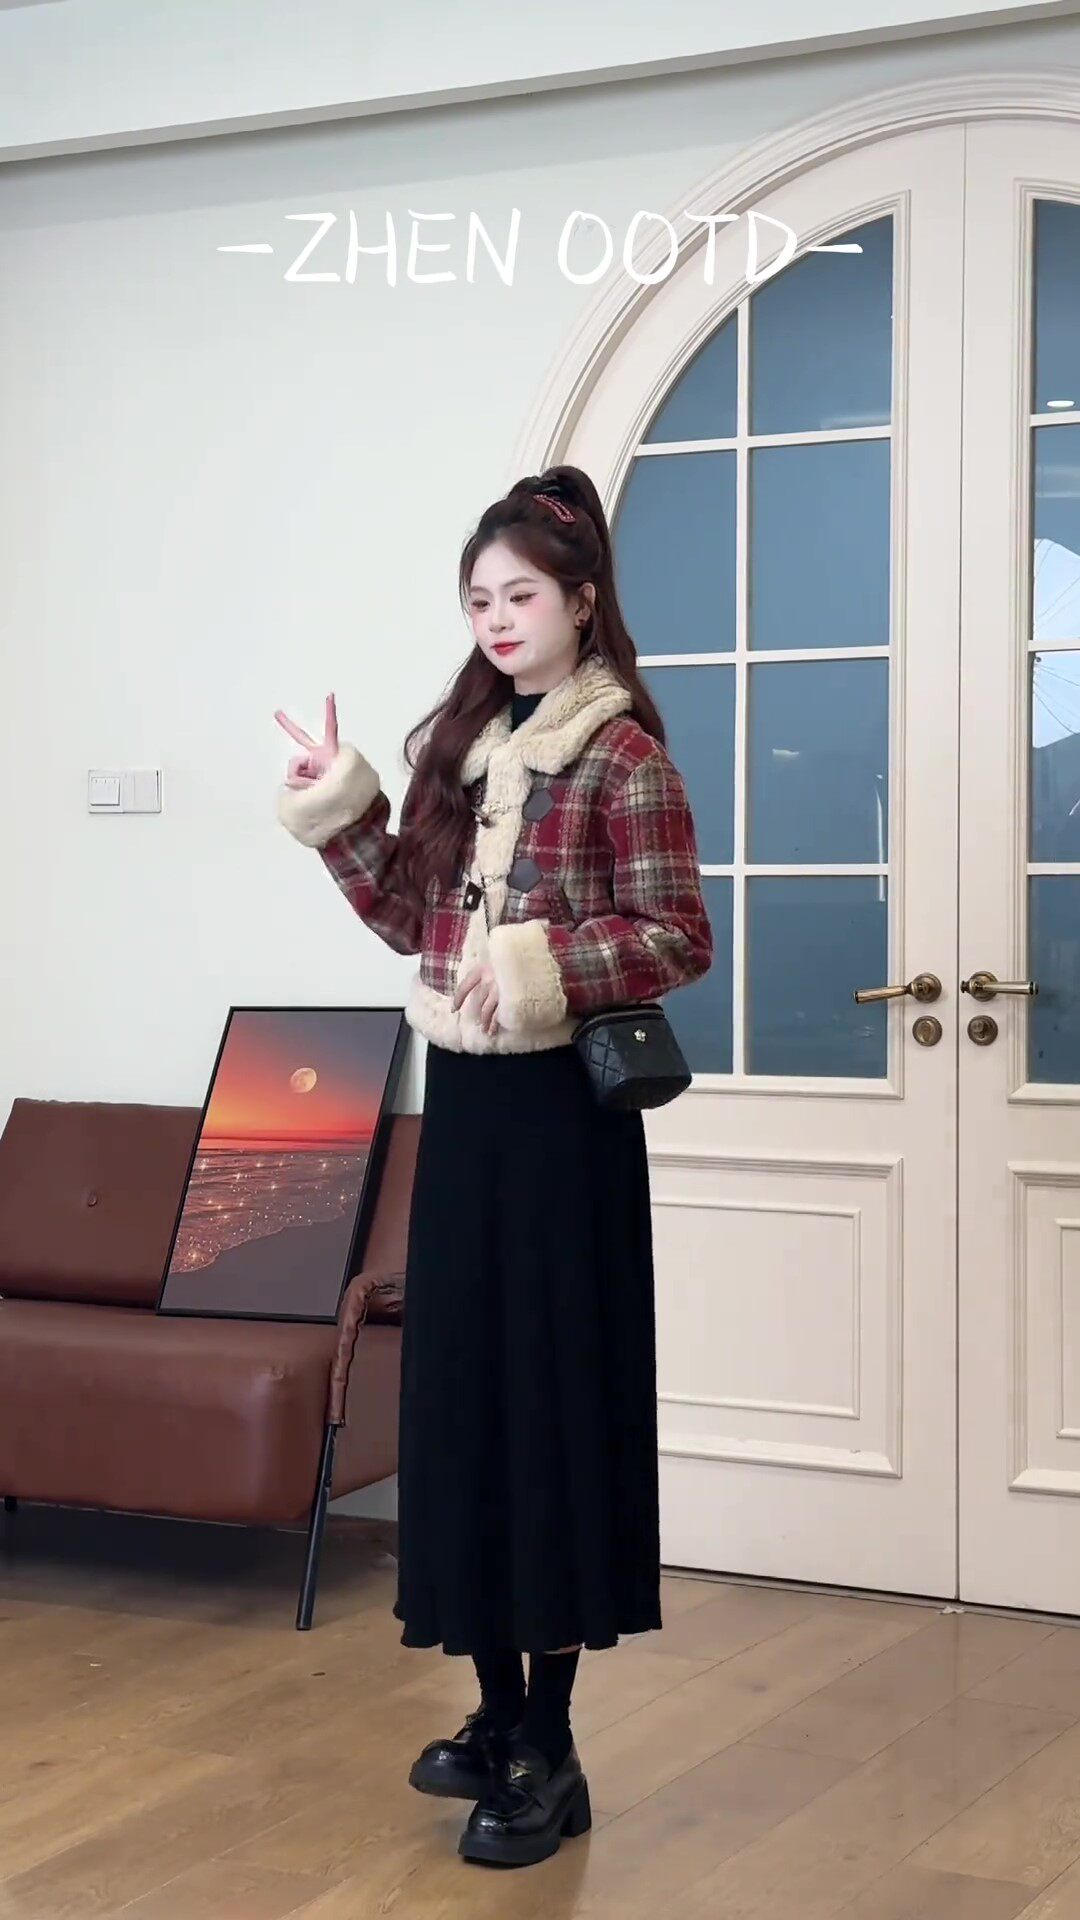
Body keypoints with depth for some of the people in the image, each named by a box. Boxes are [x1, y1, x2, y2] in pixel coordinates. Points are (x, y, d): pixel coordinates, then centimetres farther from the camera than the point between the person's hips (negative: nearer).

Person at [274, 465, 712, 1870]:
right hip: (461, 1097, 7)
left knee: (552, 1398, -2)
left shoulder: (624, 756, -9)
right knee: (459, 1390, 10)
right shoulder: (459, 744, 12)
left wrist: (547, 968, -25)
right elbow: (412, 919, 12)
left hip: (561, 1109, -7)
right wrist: (340, 818, 2)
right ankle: (498, 1713, 23)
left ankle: (550, 1751, 7)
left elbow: (681, 939, -12)